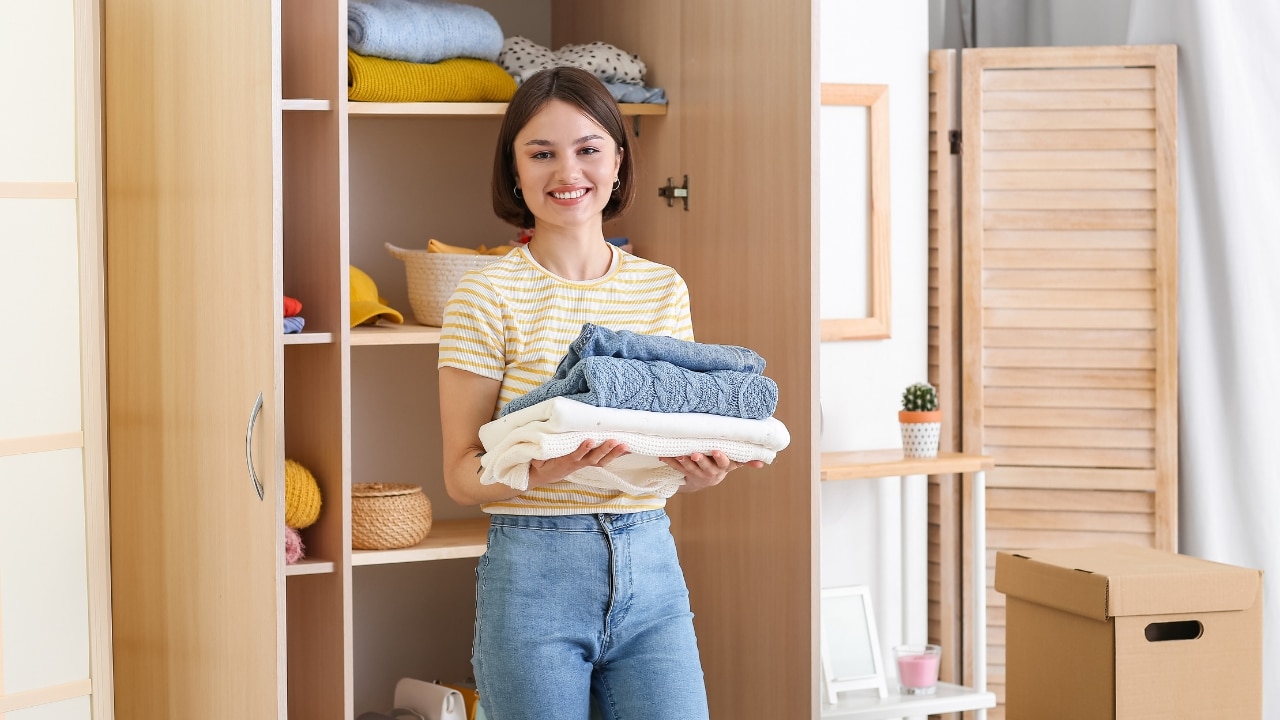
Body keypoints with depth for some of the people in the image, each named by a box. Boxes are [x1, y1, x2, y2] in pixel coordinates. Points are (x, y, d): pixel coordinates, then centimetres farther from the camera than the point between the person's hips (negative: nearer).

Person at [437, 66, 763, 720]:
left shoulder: (665, 290, 9)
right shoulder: (487, 296, -4)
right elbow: (461, 475, -5)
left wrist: (701, 470, -9)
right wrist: (537, 471, -25)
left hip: (651, 568, 4)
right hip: (534, 574, -4)